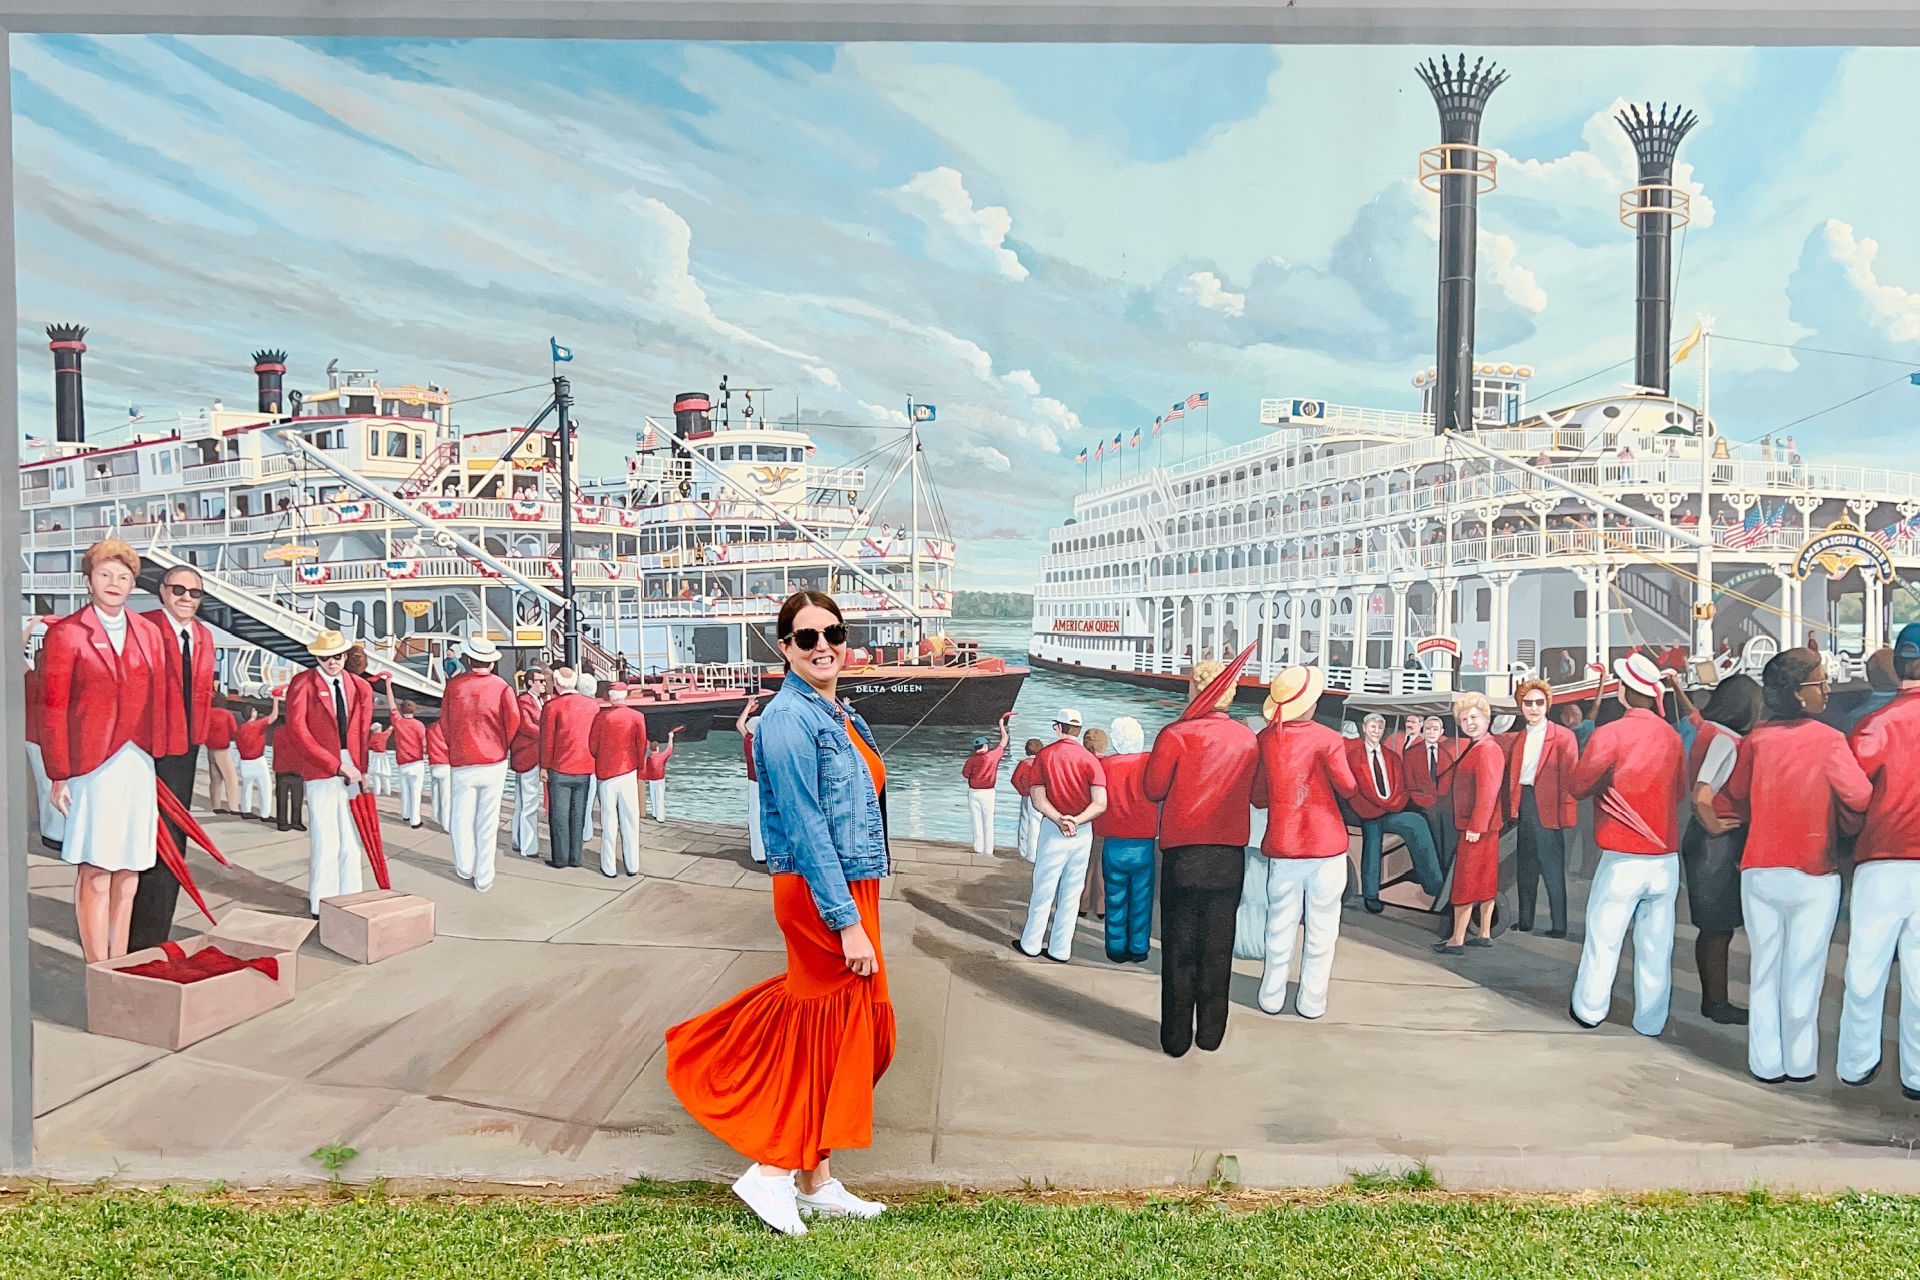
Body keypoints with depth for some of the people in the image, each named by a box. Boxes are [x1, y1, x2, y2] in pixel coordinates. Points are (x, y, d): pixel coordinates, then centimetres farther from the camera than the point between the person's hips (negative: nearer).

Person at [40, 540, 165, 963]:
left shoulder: (148, 633, 13)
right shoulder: (65, 634, -1)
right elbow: (52, 710, -3)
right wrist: (58, 776, -7)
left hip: (139, 766, 5)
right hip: (90, 766, -5)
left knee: (128, 872, 8)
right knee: (95, 873, -4)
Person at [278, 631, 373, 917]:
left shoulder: (358, 687, 11)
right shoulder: (303, 684, -3)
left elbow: (362, 733, 11)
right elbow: (298, 732, -10)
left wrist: (361, 768, -3)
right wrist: (337, 766, -13)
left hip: (351, 771, 5)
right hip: (320, 772, -5)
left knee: (352, 840, 7)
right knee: (325, 841, -5)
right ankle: (321, 904, 5)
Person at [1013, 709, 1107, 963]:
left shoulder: (1044, 755, -3)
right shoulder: (1089, 759, -2)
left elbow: (1038, 800, -9)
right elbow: (1100, 803, -12)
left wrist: (1059, 820, -17)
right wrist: (1076, 821, -15)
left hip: (1053, 829, -1)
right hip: (1083, 832, 1)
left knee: (1043, 889, 9)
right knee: (1071, 893, 9)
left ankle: (1031, 944, 17)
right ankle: (1060, 950, 15)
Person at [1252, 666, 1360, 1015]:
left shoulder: (1265, 739, -3)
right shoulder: (1327, 739, -13)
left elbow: (1258, 797, 2)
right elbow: (1349, 790, -8)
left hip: (1282, 846, 3)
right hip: (1326, 845, -3)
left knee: (1280, 924, 14)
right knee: (1321, 926, 8)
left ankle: (1271, 996, 21)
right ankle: (1311, 1000, 14)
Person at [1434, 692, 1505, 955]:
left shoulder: (1486, 750, -19)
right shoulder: (1475, 747, 13)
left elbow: (1487, 792, -25)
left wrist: (1476, 827, -24)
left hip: (1477, 827, -10)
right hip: (1482, 826, 10)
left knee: (1465, 881, -4)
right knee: (1485, 881, 15)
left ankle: (1457, 940, 1)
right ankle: (1485, 934, 24)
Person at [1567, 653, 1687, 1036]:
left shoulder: (1609, 734, -11)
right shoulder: (1671, 736, 4)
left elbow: (1579, 786, -3)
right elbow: (1679, 790, 17)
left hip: (1622, 858, -4)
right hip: (1666, 857, 4)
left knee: (1604, 936, 8)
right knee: (1656, 943, 8)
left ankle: (1589, 1009, 18)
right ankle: (1651, 1021, 16)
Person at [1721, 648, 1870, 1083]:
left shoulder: (1757, 739, 0)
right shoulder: (1828, 740, -11)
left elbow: (1734, 796, 9)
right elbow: (1859, 796, -15)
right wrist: (1847, 826, 4)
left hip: (1759, 871, 3)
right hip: (1814, 874, -3)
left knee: (1764, 969, 11)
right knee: (1803, 972, 7)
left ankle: (1767, 1064, 16)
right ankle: (1800, 1064, 16)